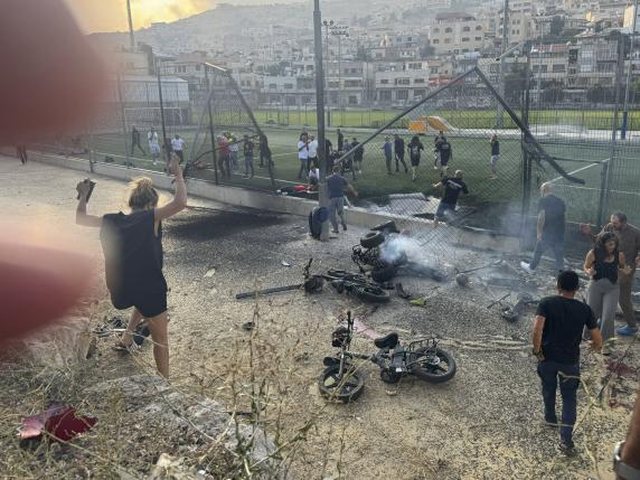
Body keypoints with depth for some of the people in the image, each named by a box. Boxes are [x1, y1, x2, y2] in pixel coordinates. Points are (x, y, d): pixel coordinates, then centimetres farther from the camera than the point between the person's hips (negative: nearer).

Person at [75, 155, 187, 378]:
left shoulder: (111, 221, 5)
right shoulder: (151, 218, -9)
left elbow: (80, 219, 21)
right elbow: (180, 203, -21)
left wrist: (84, 195, 35)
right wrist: (178, 174, -9)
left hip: (119, 291, 5)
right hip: (148, 288, -5)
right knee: (160, 339, 14)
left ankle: (127, 337, 37)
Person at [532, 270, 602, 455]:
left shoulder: (546, 303, -11)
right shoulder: (584, 309, -6)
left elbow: (537, 330, -24)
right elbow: (598, 340, -4)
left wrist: (537, 351, -10)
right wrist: (595, 346, 19)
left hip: (548, 357, 0)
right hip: (570, 361, 0)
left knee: (549, 389, 26)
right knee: (569, 398, 11)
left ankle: (550, 417, 47)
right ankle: (566, 439, 3)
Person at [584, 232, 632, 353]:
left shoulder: (619, 255, -7)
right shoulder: (593, 253, -13)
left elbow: (620, 272, 9)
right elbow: (586, 267, 1)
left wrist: (625, 272, -14)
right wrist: (589, 272, -21)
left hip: (612, 288, 1)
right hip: (596, 285, 0)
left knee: (608, 316, -5)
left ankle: (605, 343, 11)